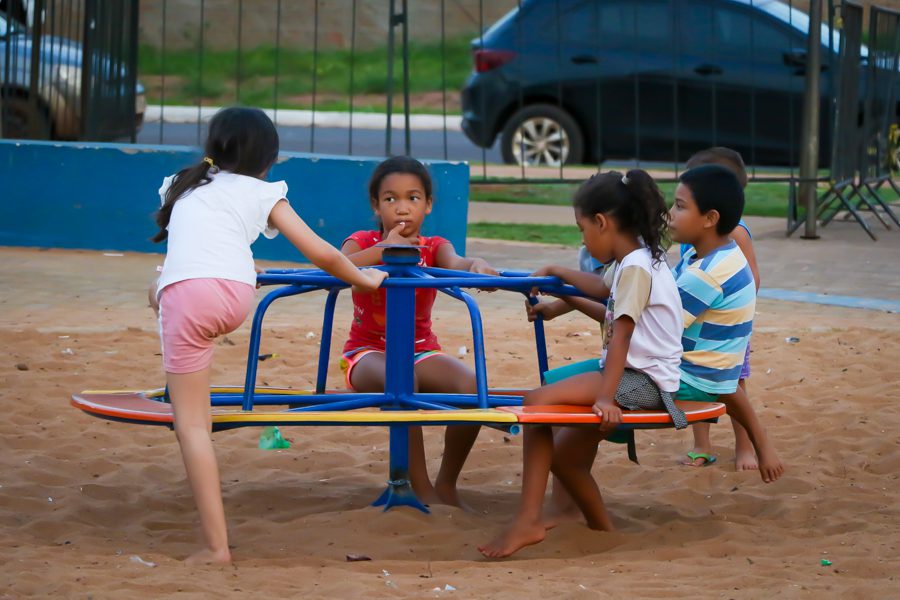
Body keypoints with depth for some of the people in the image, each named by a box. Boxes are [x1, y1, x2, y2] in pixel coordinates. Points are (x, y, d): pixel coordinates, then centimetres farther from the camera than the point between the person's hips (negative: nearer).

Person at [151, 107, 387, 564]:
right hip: (236, 293, 0)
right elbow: (322, 255, 22)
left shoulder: (182, 187, 32)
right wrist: (364, 278, 40)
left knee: (191, 424, 2)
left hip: (183, 291, 0)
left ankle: (215, 546, -4)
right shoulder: (262, 194, 24)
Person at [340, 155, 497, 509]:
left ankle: (446, 485, -7)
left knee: (470, 386, -26)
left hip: (420, 351, 3)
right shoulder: (363, 243, -2)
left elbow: (455, 263, -24)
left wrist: (477, 265, -48)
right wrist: (384, 249, -31)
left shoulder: (433, 247, 1)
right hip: (368, 353, -3)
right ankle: (421, 489, -29)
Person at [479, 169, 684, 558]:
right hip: (636, 376, 11)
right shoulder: (638, 261, 18)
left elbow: (621, 335, -23)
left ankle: (529, 520, -28)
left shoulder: (635, 268, -13)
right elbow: (605, 290, 41)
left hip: (643, 380, -11)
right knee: (564, 456, 12)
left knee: (538, 401, -23)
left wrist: (606, 395, -30)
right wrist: (557, 274, 50)